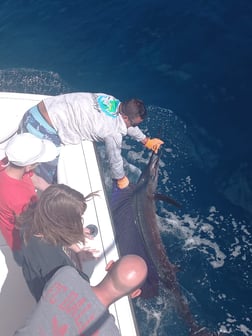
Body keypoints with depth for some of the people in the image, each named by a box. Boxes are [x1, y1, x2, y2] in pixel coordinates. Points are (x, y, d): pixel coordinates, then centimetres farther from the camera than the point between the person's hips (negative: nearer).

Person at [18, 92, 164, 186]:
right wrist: (121, 179, 19)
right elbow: (115, 159, -1)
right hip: (42, 130, -8)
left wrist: (146, 140, 36)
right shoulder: (113, 132, -19)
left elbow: (127, 124, 23)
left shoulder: (113, 102, 3)